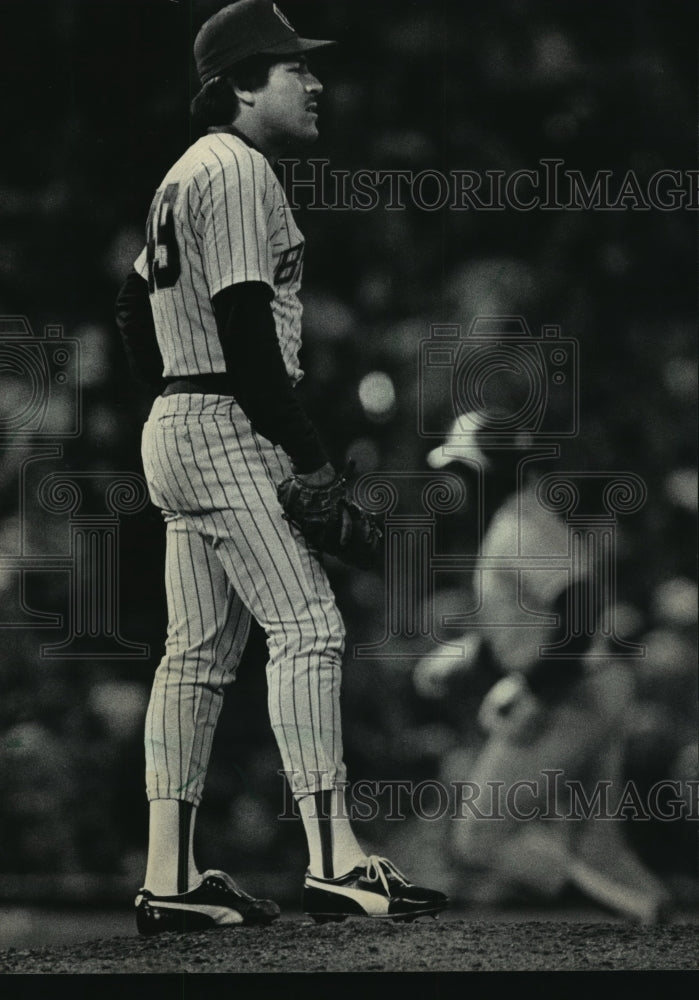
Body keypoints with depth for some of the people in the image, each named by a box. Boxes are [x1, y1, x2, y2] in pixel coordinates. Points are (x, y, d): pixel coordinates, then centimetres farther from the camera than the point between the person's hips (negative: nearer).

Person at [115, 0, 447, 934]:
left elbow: (136, 306, 25)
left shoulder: (186, 173, 19)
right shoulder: (239, 169, -12)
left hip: (177, 428, 10)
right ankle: (335, 860, -20)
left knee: (201, 649, 8)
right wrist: (310, 454, -18)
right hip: (227, 431, -10)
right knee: (307, 625, -14)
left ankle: (171, 877, 7)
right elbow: (244, 324, -20)